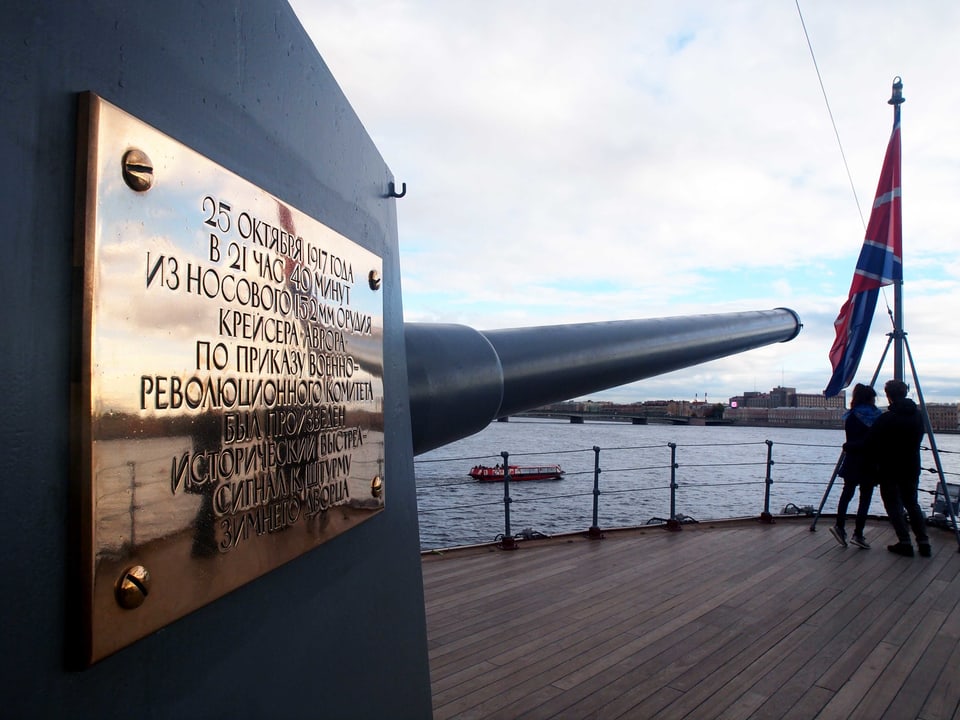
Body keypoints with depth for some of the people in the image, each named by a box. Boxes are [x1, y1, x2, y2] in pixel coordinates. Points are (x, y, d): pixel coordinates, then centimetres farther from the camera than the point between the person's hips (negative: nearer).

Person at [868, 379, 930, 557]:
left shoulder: (885, 419, -19)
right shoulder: (918, 416, 1)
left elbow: (871, 445, -14)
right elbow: (917, 441, 11)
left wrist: (879, 461, 3)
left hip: (890, 469, -6)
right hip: (912, 468, 6)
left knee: (894, 505, 5)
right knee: (912, 503, 18)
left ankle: (905, 542, 3)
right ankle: (923, 542, 14)